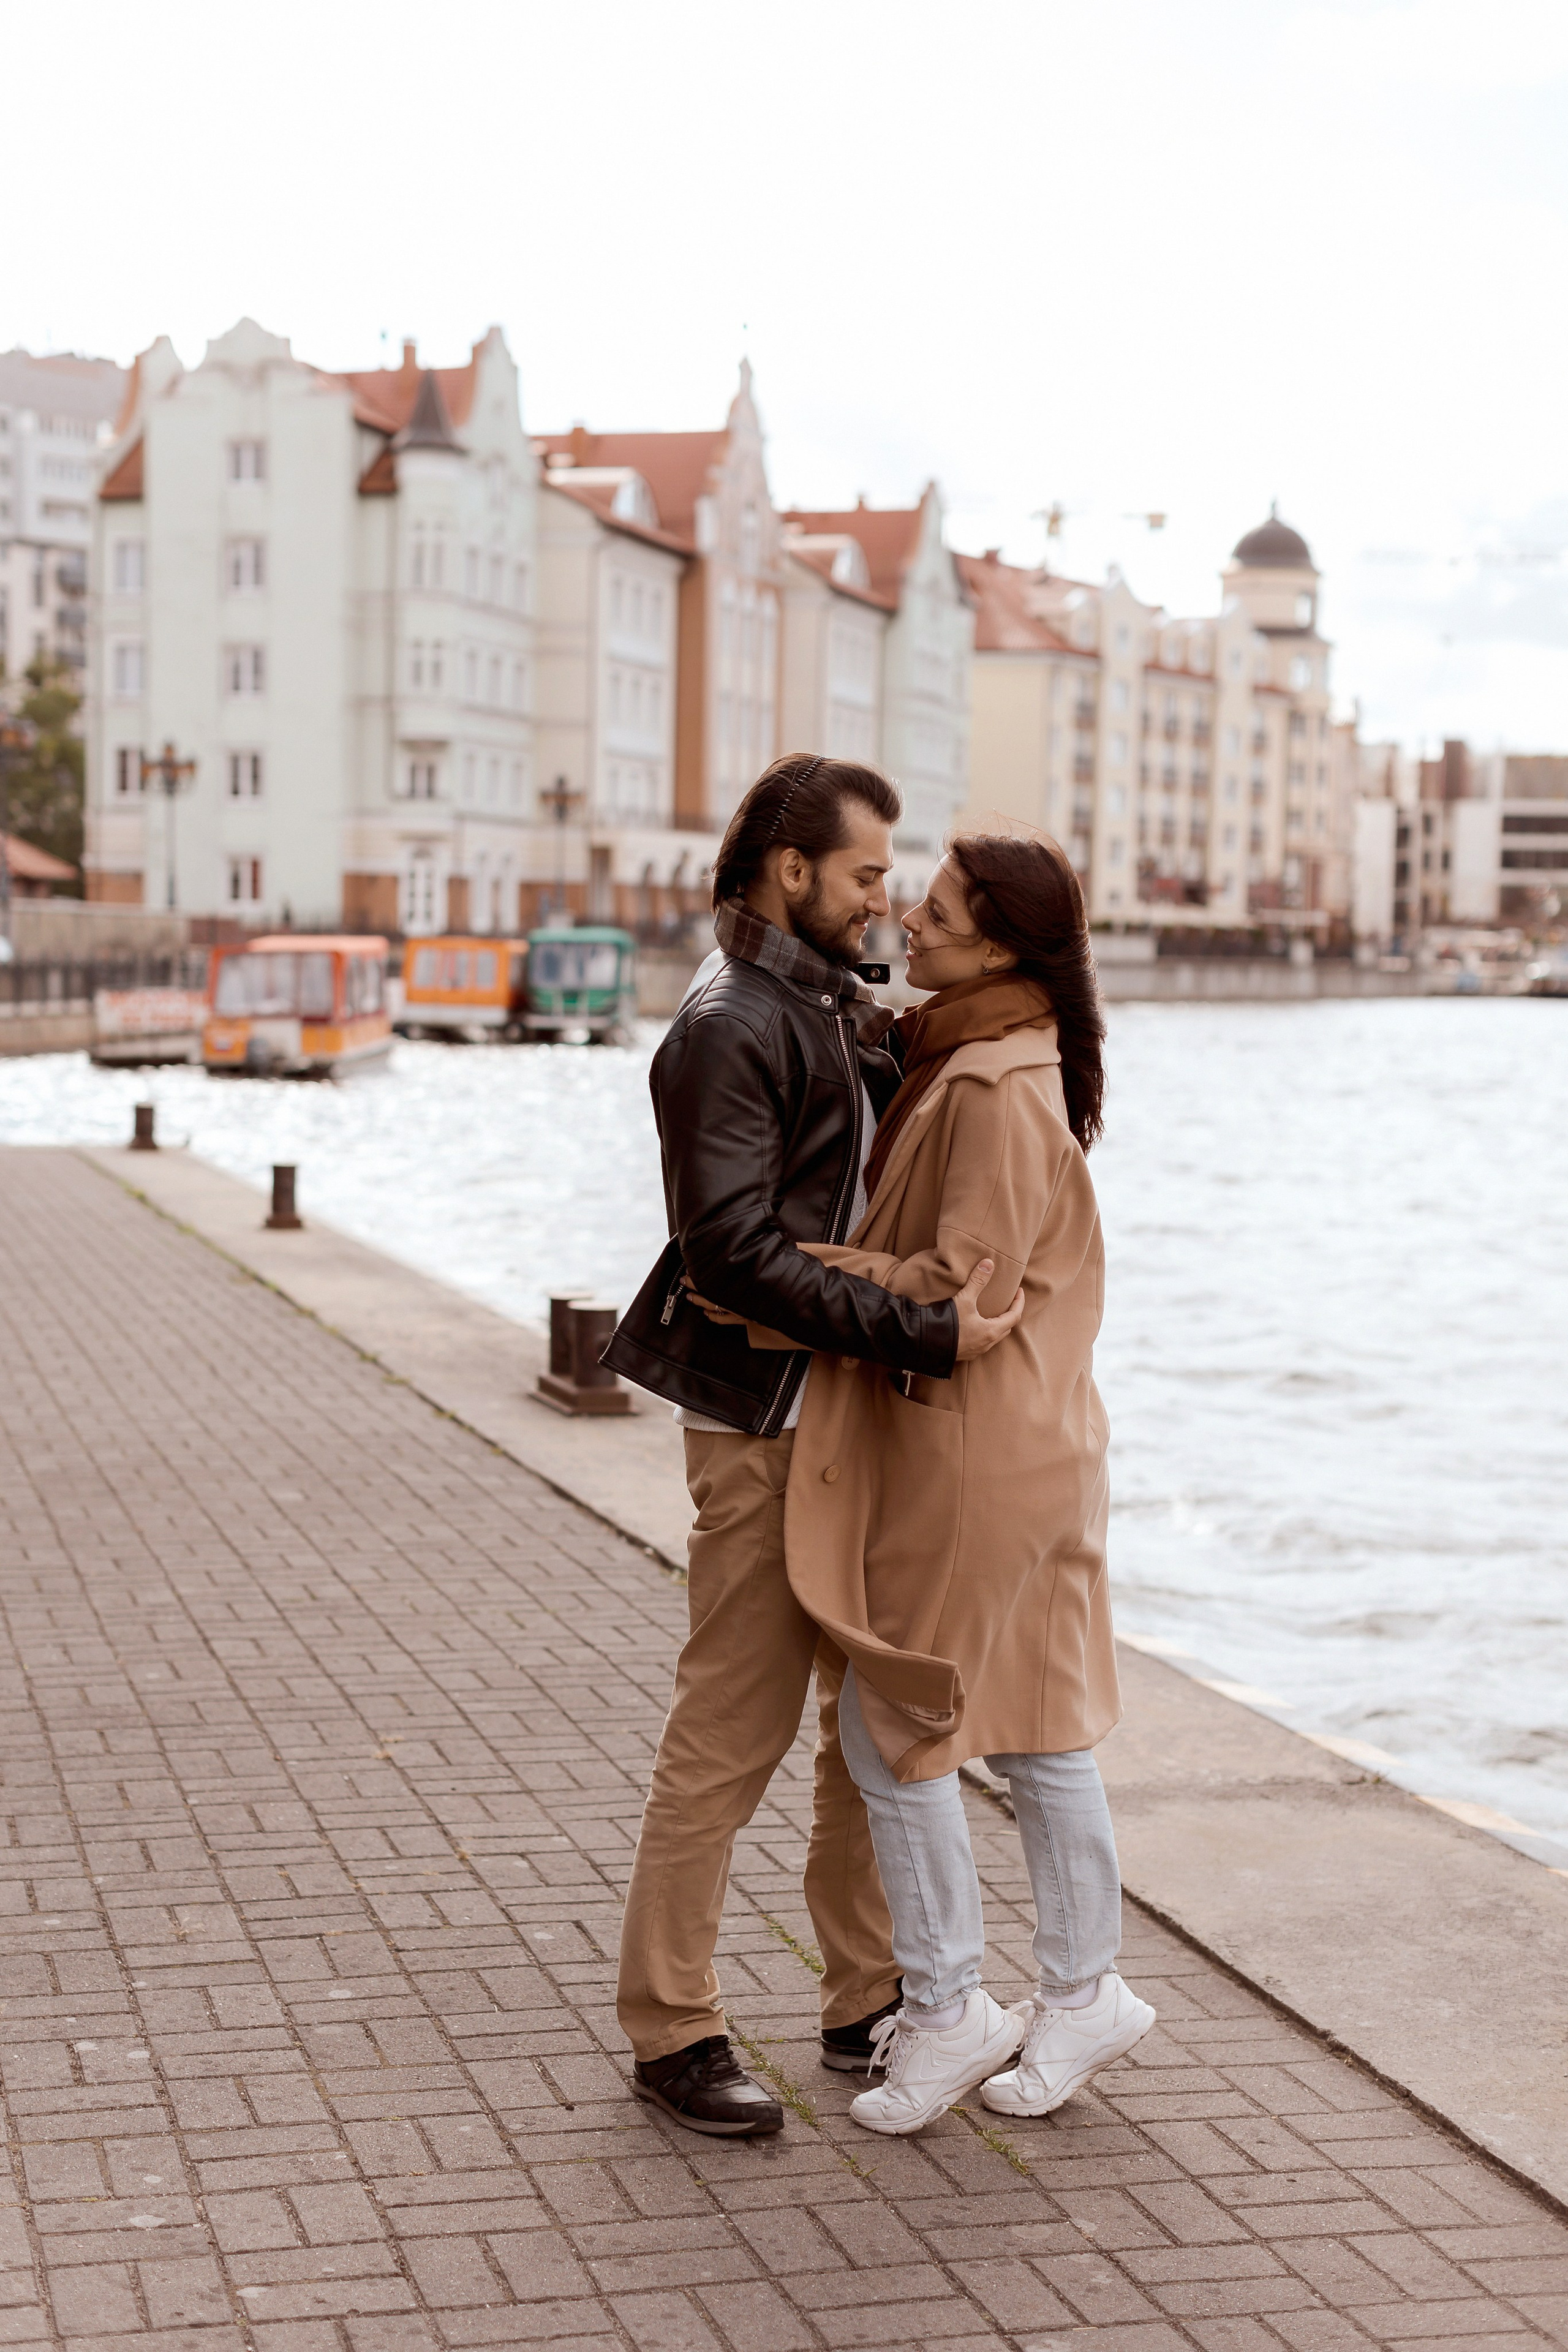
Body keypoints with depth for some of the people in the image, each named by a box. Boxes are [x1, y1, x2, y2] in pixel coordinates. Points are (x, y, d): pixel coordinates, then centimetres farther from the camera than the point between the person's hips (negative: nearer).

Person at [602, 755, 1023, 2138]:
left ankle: (870, 2001, 24)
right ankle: (673, 2032, 8)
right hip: (766, 1418, -9)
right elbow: (742, 1254, -24)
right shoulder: (728, 1029, -15)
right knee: (734, 1728, -3)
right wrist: (924, 1335, -28)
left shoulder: (845, 1010, 14)